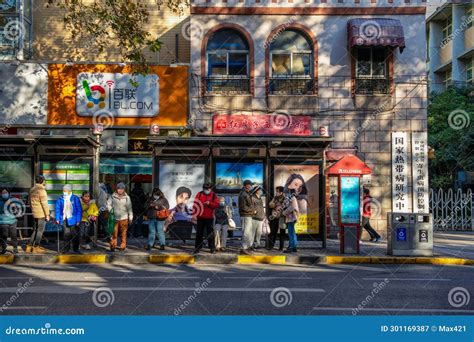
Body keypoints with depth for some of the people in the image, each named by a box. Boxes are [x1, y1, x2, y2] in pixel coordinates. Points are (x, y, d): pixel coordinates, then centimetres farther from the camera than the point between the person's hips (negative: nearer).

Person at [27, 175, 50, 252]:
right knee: (40, 230, 1)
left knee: (36, 229, 18)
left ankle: (30, 245, 17)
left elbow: (29, 201, 18)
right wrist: (47, 215, -11)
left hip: (35, 213, 8)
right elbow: (44, 203, -17)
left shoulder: (32, 190, 10)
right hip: (41, 214, -8)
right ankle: (36, 247, 5)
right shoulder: (42, 191, -17)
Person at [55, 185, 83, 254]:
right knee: (66, 234, 5)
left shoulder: (75, 199, -4)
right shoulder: (60, 199, 5)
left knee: (74, 234, 1)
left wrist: (78, 220, -9)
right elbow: (58, 209, 9)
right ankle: (66, 248, 15)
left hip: (73, 219, -2)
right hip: (64, 219, 2)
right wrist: (57, 219, 1)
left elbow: (79, 210, -4)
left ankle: (76, 248, 12)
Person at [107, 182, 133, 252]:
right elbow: (108, 204, 7)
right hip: (115, 218, 0)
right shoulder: (113, 196, 1)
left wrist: (130, 217, 6)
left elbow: (129, 208, 6)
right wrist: (111, 210, -9)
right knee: (114, 233, 0)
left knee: (123, 233, 3)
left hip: (124, 218, 0)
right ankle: (113, 247, 8)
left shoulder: (127, 197, 2)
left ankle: (123, 246, 12)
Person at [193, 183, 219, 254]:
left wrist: (209, 203, -17)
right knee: (199, 233, 6)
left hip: (209, 217, -1)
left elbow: (217, 204, -3)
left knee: (210, 233, 0)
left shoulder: (213, 195, 4)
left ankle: (212, 248, 6)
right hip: (200, 217, 1)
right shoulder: (199, 194, 5)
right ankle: (197, 248, 14)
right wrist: (194, 214, -3)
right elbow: (195, 204, 3)